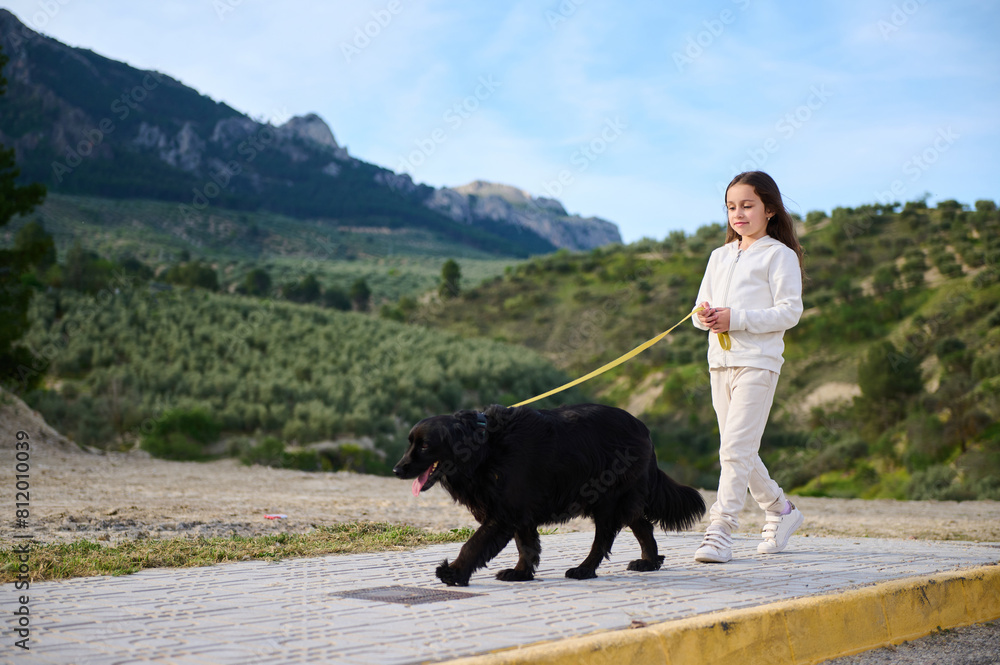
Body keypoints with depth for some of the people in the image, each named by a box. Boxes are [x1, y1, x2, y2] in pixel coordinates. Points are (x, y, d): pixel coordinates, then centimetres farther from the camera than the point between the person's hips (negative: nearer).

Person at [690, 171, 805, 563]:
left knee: (736, 448, -13)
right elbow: (701, 306, 17)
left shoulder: (779, 255, -2)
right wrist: (704, 316, -8)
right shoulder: (720, 256, 18)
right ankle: (779, 510, 30)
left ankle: (720, 532, -13)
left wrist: (735, 318, -17)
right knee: (738, 451, 12)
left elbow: (789, 311, -10)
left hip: (757, 362, -7)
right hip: (720, 360, 7)